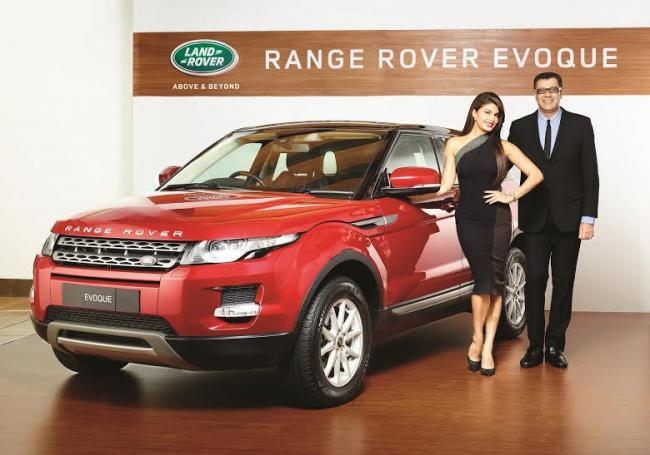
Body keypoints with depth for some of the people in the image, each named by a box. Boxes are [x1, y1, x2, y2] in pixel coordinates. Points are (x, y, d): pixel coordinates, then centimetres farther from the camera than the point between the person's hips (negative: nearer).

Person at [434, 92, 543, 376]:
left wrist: (512, 196, -2)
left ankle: (487, 348, 7)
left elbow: (536, 174, 5)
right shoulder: (455, 144, 6)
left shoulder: (503, 147, 6)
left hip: (498, 219, 1)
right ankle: (477, 340, 7)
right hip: (469, 220, -1)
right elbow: (446, 184, 2)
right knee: (484, 281, -11)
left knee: (495, 283, 1)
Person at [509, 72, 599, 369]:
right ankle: (535, 346, 9)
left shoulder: (580, 124, 2)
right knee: (534, 281, 0)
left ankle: (555, 345, 14)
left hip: (568, 218, 0)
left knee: (564, 282, 5)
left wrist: (589, 217, -6)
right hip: (535, 219, 0)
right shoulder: (520, 127, 5)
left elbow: (590, 173, -1)